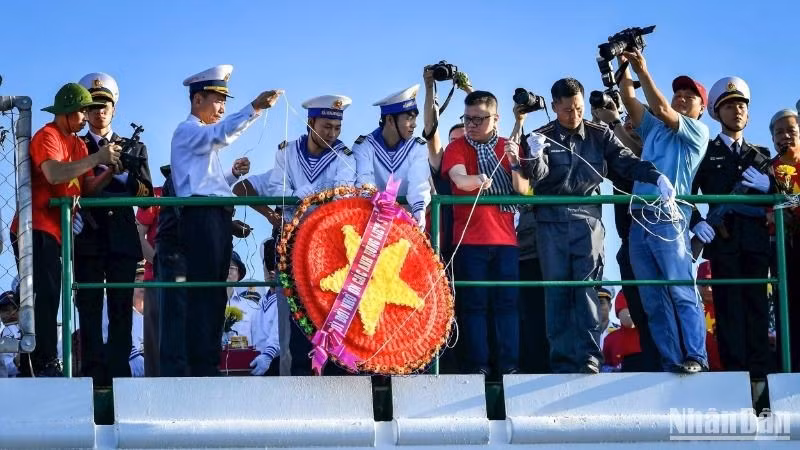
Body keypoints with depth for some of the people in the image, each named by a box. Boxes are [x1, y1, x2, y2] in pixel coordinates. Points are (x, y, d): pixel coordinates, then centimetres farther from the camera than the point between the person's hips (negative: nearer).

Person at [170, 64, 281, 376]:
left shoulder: (207, 137, 27)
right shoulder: (187, 131, -3)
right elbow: (223, 133, -25)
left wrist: (233, 174, 8)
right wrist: (255, 108, -34)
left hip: (218, 216, 10)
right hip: (200, 216, -10)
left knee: (216, 294, 8)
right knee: (203, 294, -13)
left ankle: (210, 366, 10)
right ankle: (201, 368, -16)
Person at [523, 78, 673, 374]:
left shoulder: (599, 135, 9)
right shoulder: (542, 137, 6)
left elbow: (626, 162, 2)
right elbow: (537, 178, -5)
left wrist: (657, 177, -15)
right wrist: (535, 157, -28)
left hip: (587, 221, 0)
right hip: (551, 223, 0)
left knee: (587, 291, -8)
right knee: (556, 293, 0)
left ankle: (589, 360, -11)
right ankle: (562, 361, 2)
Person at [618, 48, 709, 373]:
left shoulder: (697, 131, 5)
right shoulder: (654, 128, 23)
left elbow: (661, 110, -7)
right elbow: (629, 100, 16)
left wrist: (643, 71, -6)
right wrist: (624, 66, 6)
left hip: (669, 218, -6)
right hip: (639, 220, 6)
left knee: (682, 293, -12)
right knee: (653, 300, 1)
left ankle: (695, 358, -14)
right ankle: (671, 362, 1)